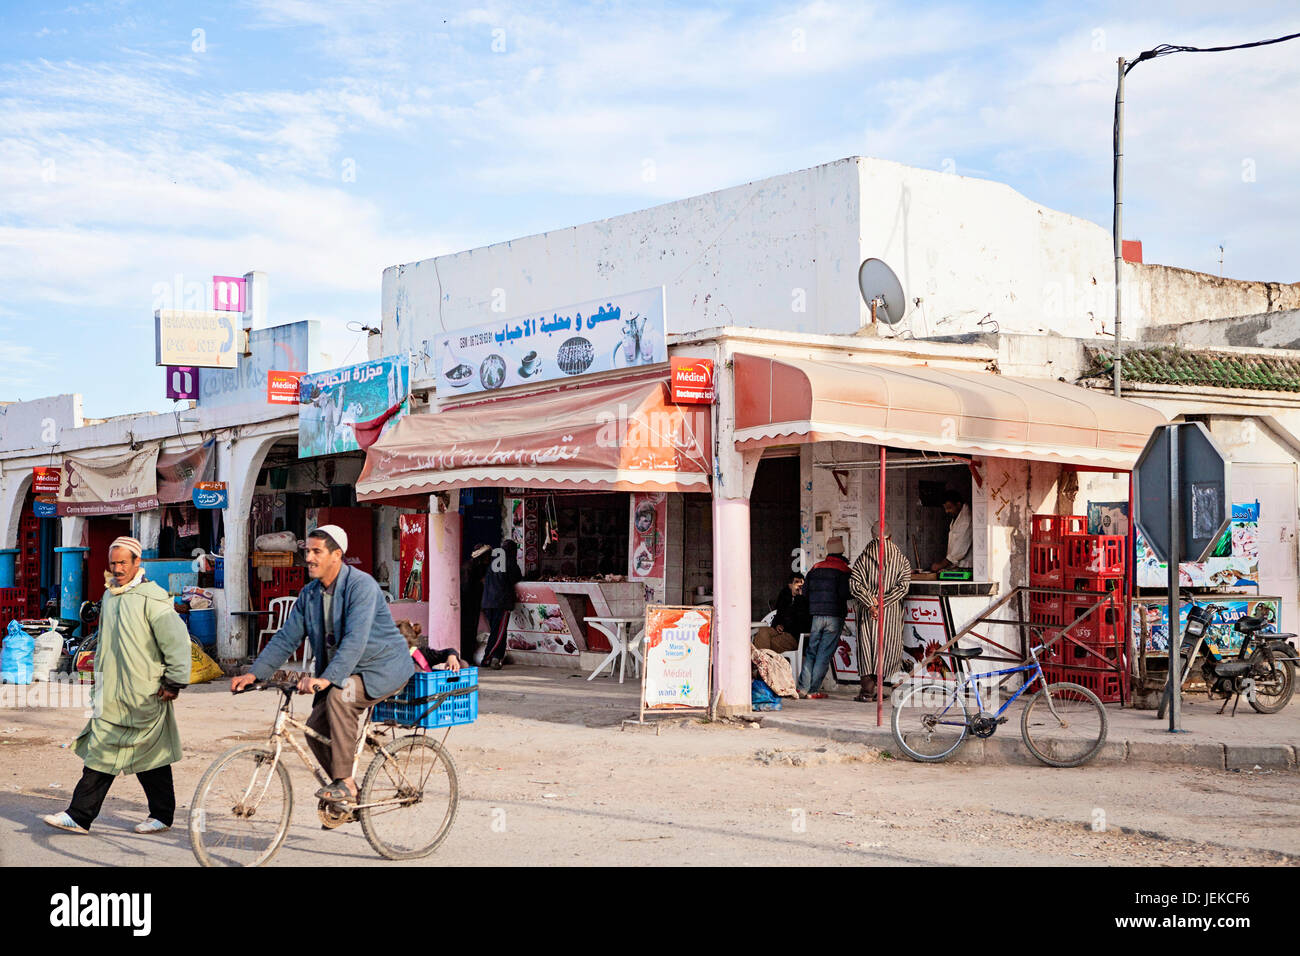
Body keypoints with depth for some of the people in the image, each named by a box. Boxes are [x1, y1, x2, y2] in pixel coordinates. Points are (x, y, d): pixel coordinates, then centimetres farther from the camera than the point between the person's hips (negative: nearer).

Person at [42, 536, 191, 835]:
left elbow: (177, 640, -14)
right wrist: (101, 678, 24)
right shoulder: (110, 597, 14)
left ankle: (162, 816, 13)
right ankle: (79, 816, 5)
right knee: (101, 752, 5)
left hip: (145, 696, -7)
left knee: (150, 754, 1)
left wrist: (174, 682, -12)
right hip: (112, 696, 7)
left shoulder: (152, 598, -12)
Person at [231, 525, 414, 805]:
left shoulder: (361, 585, -21)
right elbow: (287, 637, 5)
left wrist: (327, 678, -43)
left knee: (339, 696, -32)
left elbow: (355, 640, -32)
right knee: (316, 728, -5)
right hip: (343, 673, 8)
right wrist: (254, 673, -8)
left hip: (383, 667, -8)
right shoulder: (310, 593, 4)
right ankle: (347, 793, 14)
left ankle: (345, 783, -24)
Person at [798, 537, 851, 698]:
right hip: (835, 616, -4)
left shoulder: (816, 568, 7)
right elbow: (845, 593, -16)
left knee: (811, 650, 10)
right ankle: (813, 690, -1)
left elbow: (805, 590, 10)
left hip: (817, 615, 4)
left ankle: (803, 687, 2)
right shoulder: (843, 570, -7)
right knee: (825, 654, 1)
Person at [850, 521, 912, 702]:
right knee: (888, 645, 10)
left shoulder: (864, 557, 1)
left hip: (867, 610, 0)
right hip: (892, 611, 0)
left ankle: (867, 690, -1)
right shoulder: (900, 558, 3)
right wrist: (881, 602, -12)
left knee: (866, 646, 3)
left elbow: (854, 583, -9)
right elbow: (903, 585, -7)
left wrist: (870, 603, -12)